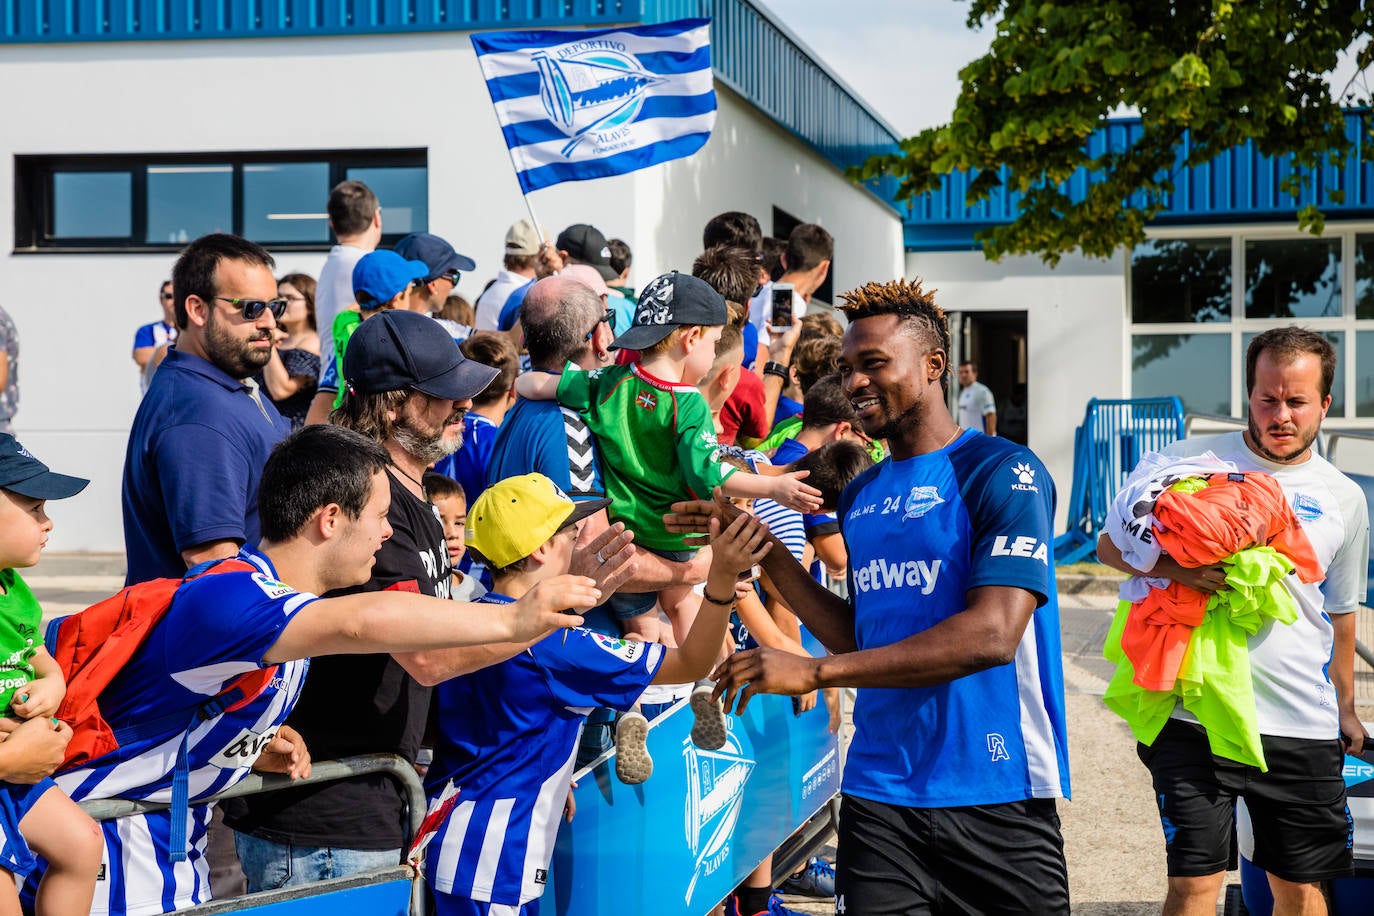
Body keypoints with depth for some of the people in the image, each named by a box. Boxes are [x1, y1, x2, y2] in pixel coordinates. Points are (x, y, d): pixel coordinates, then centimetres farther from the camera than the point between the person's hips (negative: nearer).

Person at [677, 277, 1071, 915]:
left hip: (996, 795, -5)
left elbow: (993, 635, -21)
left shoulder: (1002, 474, -10)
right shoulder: (859, 497, 12)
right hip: (879, 795, 5)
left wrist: (813, 671, -24)